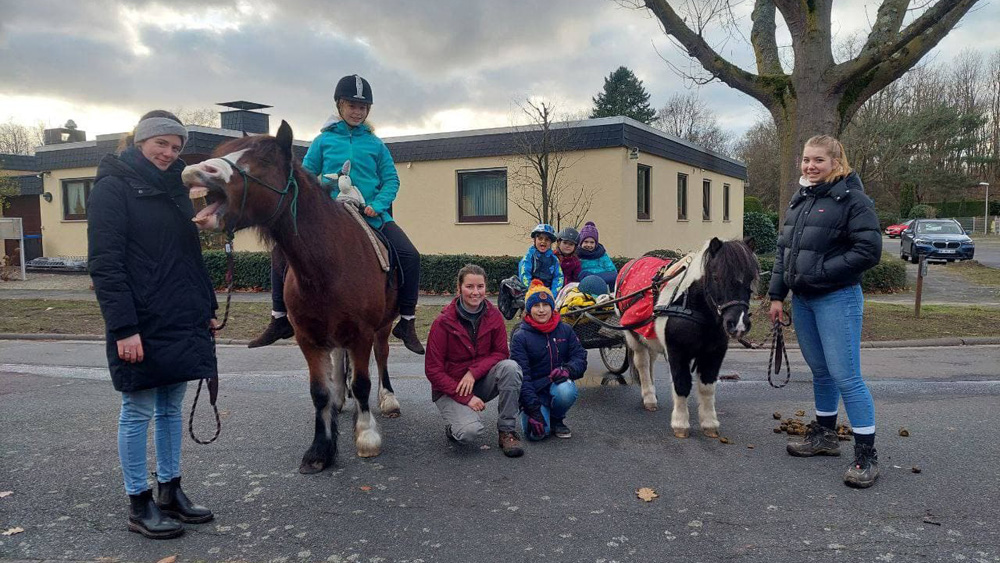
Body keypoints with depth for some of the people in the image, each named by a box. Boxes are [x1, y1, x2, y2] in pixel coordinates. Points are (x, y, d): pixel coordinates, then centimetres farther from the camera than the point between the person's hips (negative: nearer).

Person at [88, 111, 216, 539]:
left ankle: (170, 493, 24)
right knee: (138, 412, 2)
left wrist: (208, 307, 15)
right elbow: (104, 263, -14)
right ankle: (139, 505, 14)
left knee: (171, 407, 13)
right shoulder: (113, 187, -7)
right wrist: (123, 327, -20)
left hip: (183, 321, 7)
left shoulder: (174, 189, 14)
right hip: (141, 325, -7)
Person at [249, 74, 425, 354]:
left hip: (371, 216, 0)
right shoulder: (324, 140, 5)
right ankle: (280, 319, 5)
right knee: (281, 251, -11)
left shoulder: (375, 144, 6)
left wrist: (377, 205, -12)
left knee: (410, 256, -17)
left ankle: (407, 324, -1)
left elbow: (391, 180, 6)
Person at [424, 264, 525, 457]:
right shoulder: (443, 322, -16)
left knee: (510, 367, -27)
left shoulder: (494, 316, -6)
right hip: (450, 388, -3)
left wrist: (474, 371, -22)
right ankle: (454, 425, 8)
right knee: (470, 432, -30)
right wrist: (466, 398, -21)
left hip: (481, 382, 4)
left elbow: (501, 353, -4)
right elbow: (433, 370, -14)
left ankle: (507, 432, -15)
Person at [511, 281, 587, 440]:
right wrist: (533, 410, -21)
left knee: (566, 391, -34)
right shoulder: (520, 337, -7)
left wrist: (567, 370, -25)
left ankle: (557, 419, 1)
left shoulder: (565, 330, 4)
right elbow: (520, 376, -13)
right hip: (533, 390, -2)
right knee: (536, 433, -24)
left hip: (558, 384, 3)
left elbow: (580, 357, 0)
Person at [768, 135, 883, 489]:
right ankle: (824, 435, 33)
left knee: (845, 376, -7)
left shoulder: (852, 199, -10)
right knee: (820, 372, 18)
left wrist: (819, 272, -18)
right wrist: (777, 295, 10)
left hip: (837, 300, -7)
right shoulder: (799, 200, 12)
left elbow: (868, 251, -17)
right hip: (802, 299, 7)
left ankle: (866, 455, 3)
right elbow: (783, 250, 15)